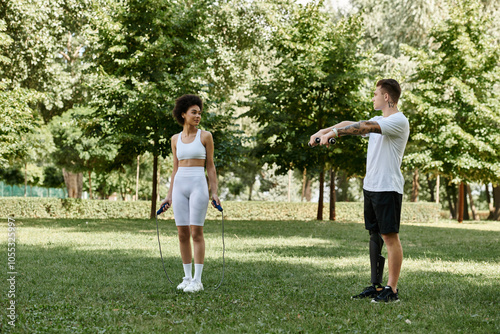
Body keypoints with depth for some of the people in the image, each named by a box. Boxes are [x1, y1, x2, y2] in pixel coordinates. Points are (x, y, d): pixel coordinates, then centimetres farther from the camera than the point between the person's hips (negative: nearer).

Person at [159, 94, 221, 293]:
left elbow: (210, 166, 3)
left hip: (198, 185, -4)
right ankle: (187, 277, 13)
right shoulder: (176, 139, 12)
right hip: (179, 186, 4)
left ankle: (197, 280, -2)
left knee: (196, 233, -6)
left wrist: (214, 192, -4)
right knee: (182, 234, 4)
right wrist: (169, 195, 12)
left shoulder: (205, 136, 2)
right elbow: (175, 169, 16)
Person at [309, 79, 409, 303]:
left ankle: (392, 290, -5)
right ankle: (376, 286, 16)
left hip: (388, 188, -9)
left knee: (390, 236, -7)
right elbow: (350, 124, 21)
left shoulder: (399, 121, -11)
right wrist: (323, 131, 10)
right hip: (370, 185, 9)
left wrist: (333, 133, -25)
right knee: (375, 235, 10)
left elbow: (365, 127, -22)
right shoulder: (379, 121, 19)